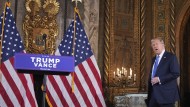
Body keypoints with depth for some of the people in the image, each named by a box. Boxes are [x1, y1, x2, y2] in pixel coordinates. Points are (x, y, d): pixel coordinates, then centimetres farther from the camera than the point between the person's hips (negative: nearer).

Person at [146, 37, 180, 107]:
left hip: (166, 94, -7)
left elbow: (176, 73, -17)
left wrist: (159, 79, -19)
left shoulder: (171, 57, -6)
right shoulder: (154, 59, 17)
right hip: (154, 94, 7)